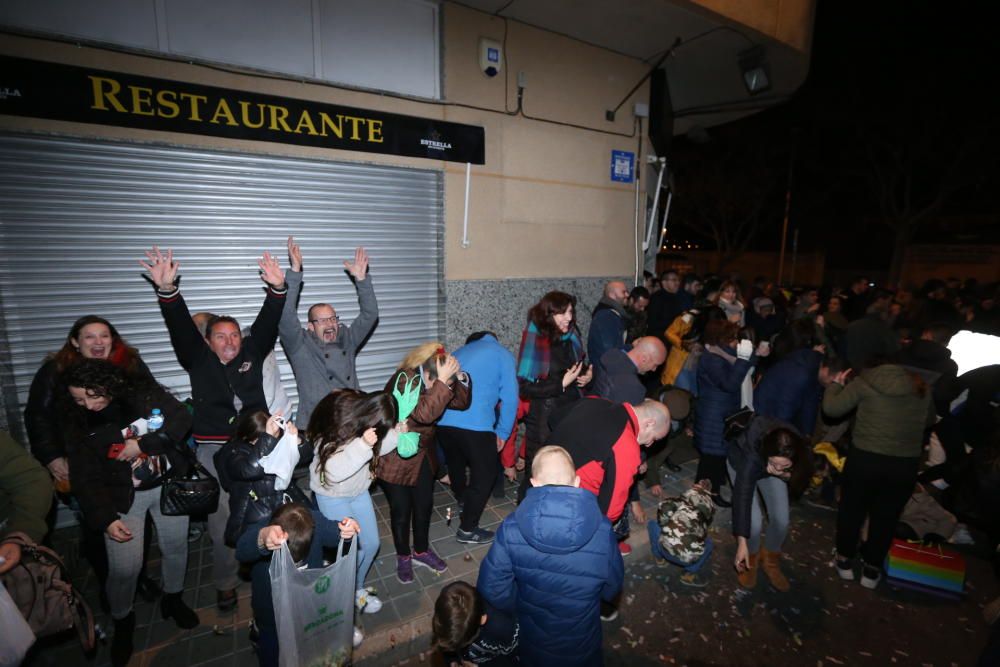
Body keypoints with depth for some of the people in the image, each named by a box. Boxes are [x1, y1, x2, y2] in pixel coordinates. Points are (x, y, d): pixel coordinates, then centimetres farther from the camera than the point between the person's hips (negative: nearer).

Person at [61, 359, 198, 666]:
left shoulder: (142, 392, -12)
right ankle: (122, 622, 28)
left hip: (167, 484, 1)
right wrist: (105, 519, -15)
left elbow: (182, 418, -19)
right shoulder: (77, 422, -9)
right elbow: (85, 477, -9)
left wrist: (143, 444, -27)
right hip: (122, 497, 0)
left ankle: (172, 599, 40)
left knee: (176, 547, 13)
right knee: (124, 567, -3)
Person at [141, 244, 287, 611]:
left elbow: (267, 323, -4)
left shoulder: (252, 354, 9)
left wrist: (277, 289, -20)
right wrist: (167, 290, -23)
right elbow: (181, 327, -7)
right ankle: (225, 582, 24)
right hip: (214, 450, 0)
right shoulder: (199, 360, 7)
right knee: (221, 519, 4)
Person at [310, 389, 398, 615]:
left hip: (359, 490, 6)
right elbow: (333, 471, -34)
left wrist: (396, 434, -23)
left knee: (371, 543, 13)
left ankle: (357, 587, 39)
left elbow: (377, 448, -4)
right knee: (352, 549, 2)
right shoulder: (336, 424, -32)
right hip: (332, 495, -6)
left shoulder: (367, 417, -16)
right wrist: (362, 445, -44)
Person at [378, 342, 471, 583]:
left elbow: (462, 402, -6)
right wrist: (443, 380, -43)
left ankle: (421, 551, 40)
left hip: (423, 455, 7)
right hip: (396, 459, -6)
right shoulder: (404, 381, -27)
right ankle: (403, 557, 34)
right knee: (401, 510, 9)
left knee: (424, 505, 17)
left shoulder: (433, 381, -5)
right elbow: (424, 413, -41)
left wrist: (459, 376, -21)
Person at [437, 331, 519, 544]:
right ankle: (468, 530, 23)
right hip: (475, 423, -6)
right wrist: (502, 433, 14)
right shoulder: (502, 354, 12)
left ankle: (462, 498, 56)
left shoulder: (459, 352, 28)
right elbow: (510, 398, 3)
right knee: (485, 473, 14)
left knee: (455, 462, 30)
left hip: (442, 421, 6)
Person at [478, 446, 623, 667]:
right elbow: (611, 588, -11)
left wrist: (522, 606, 2)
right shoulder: (601, 531, -28)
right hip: (581, 646, 0)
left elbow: (492, 588, -17)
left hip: (532, 643, 0)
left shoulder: (511, 528, -28)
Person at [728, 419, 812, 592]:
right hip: (741, 463, -3)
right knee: (754, 521, -16)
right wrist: (742, 544, -38)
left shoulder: (800, 454, -33)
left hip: (766, 461, 3)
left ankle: (770, 560, 21)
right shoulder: (751, 458, -45)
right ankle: (751, 559, 15)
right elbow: (742, 498, -38)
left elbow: (799, 484, -9)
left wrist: (785, 474, -32)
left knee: (781, 519, -7)